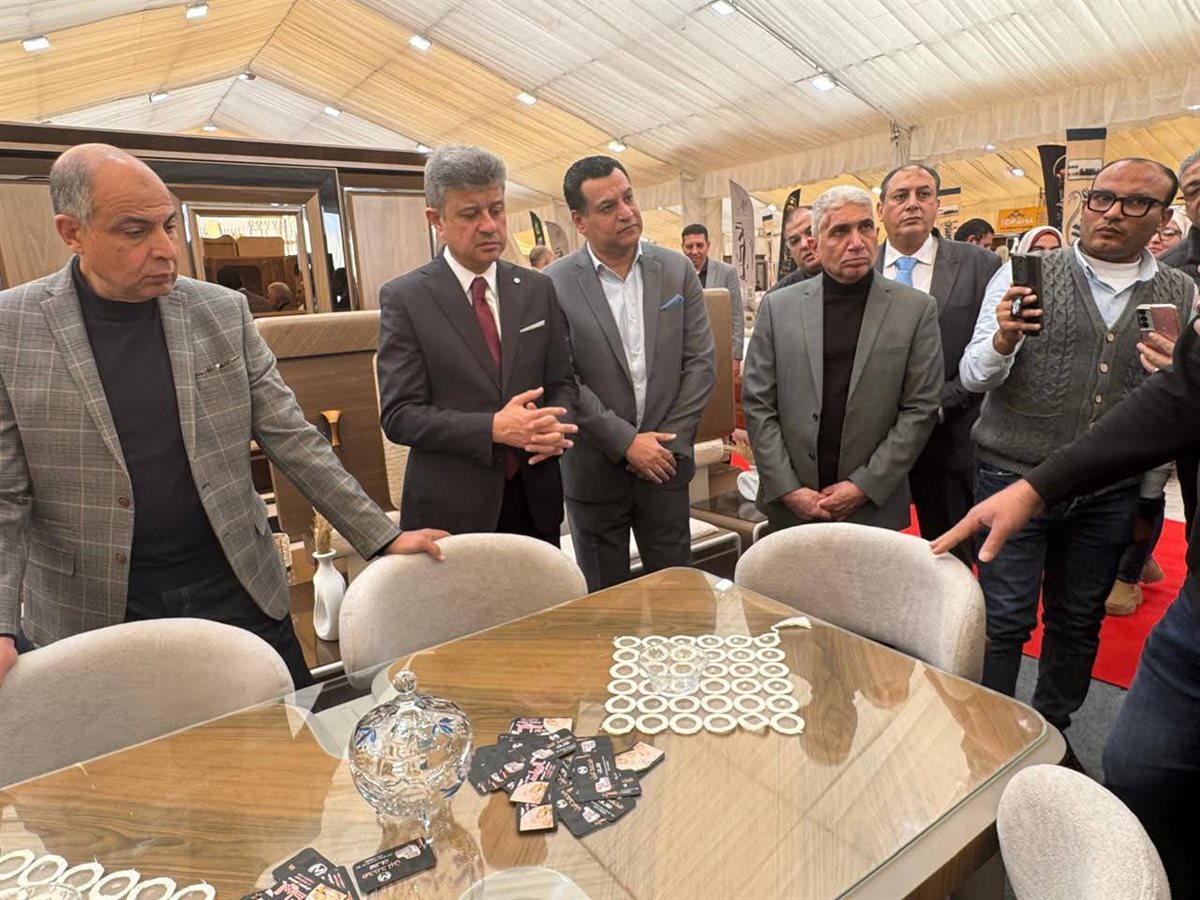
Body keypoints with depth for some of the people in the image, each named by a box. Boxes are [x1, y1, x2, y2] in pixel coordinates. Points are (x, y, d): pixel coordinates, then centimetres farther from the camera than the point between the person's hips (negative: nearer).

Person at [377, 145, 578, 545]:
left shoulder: (538, 289, 4)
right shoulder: (404, 298, -7)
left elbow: (562, 381, 8)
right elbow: (399, 414, -11)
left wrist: (555, 426, -14)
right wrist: (493, 428, -24)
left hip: (535, 499, 4)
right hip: (450, 510, -3)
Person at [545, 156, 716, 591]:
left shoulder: (677, 271, 2)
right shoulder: (554, 285, -8)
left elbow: (701, 361, 1)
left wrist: (669, 442, -6)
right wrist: (626, 443, -13)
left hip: (664, 461, 3)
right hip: (594, 470, -2)